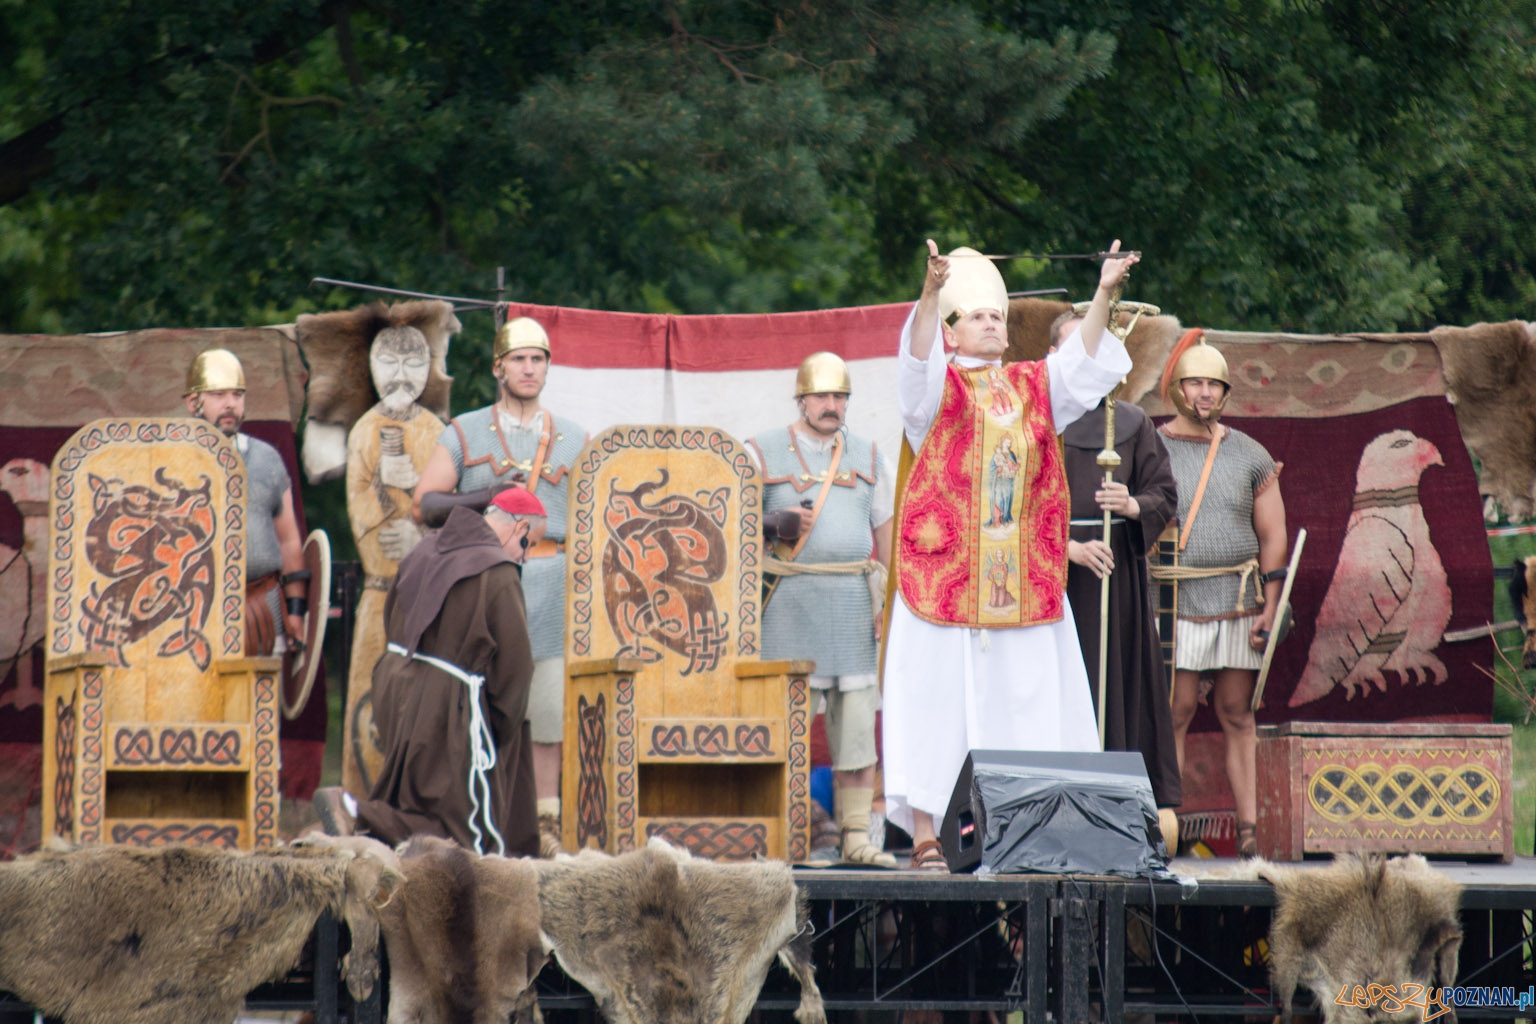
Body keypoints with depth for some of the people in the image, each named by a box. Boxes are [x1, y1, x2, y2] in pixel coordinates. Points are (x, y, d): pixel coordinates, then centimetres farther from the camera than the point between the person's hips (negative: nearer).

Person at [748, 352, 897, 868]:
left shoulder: (868, 457, 15)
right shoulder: (764, 453, 6)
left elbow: (888, 531, 16)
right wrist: (779, 526, -13)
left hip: (855, 598, 3)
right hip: (789, 598, -3)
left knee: (856, 717, -2)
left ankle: (855, 835, 0)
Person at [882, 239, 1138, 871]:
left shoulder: (1034, 387, 16)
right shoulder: (937, 386, 2)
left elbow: (1081, 362, 4)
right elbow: (917, 357, -18)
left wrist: (1104, 293, -11)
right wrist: (931, 291, -36)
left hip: (1024, 578, 4)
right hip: (943, 574, -4)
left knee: (1023, 699, 2)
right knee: (937, 698, -5)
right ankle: (925, 836, -3)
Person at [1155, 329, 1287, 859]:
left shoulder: (1250, 456, 11)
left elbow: (1272, 538, 11)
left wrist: (1269, 608, 1)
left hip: (1238, 599, 2)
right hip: (1175, 603, -2)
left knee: (1237, 714, 3)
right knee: (1176, 711, -7)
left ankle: (1249, 829, 3)